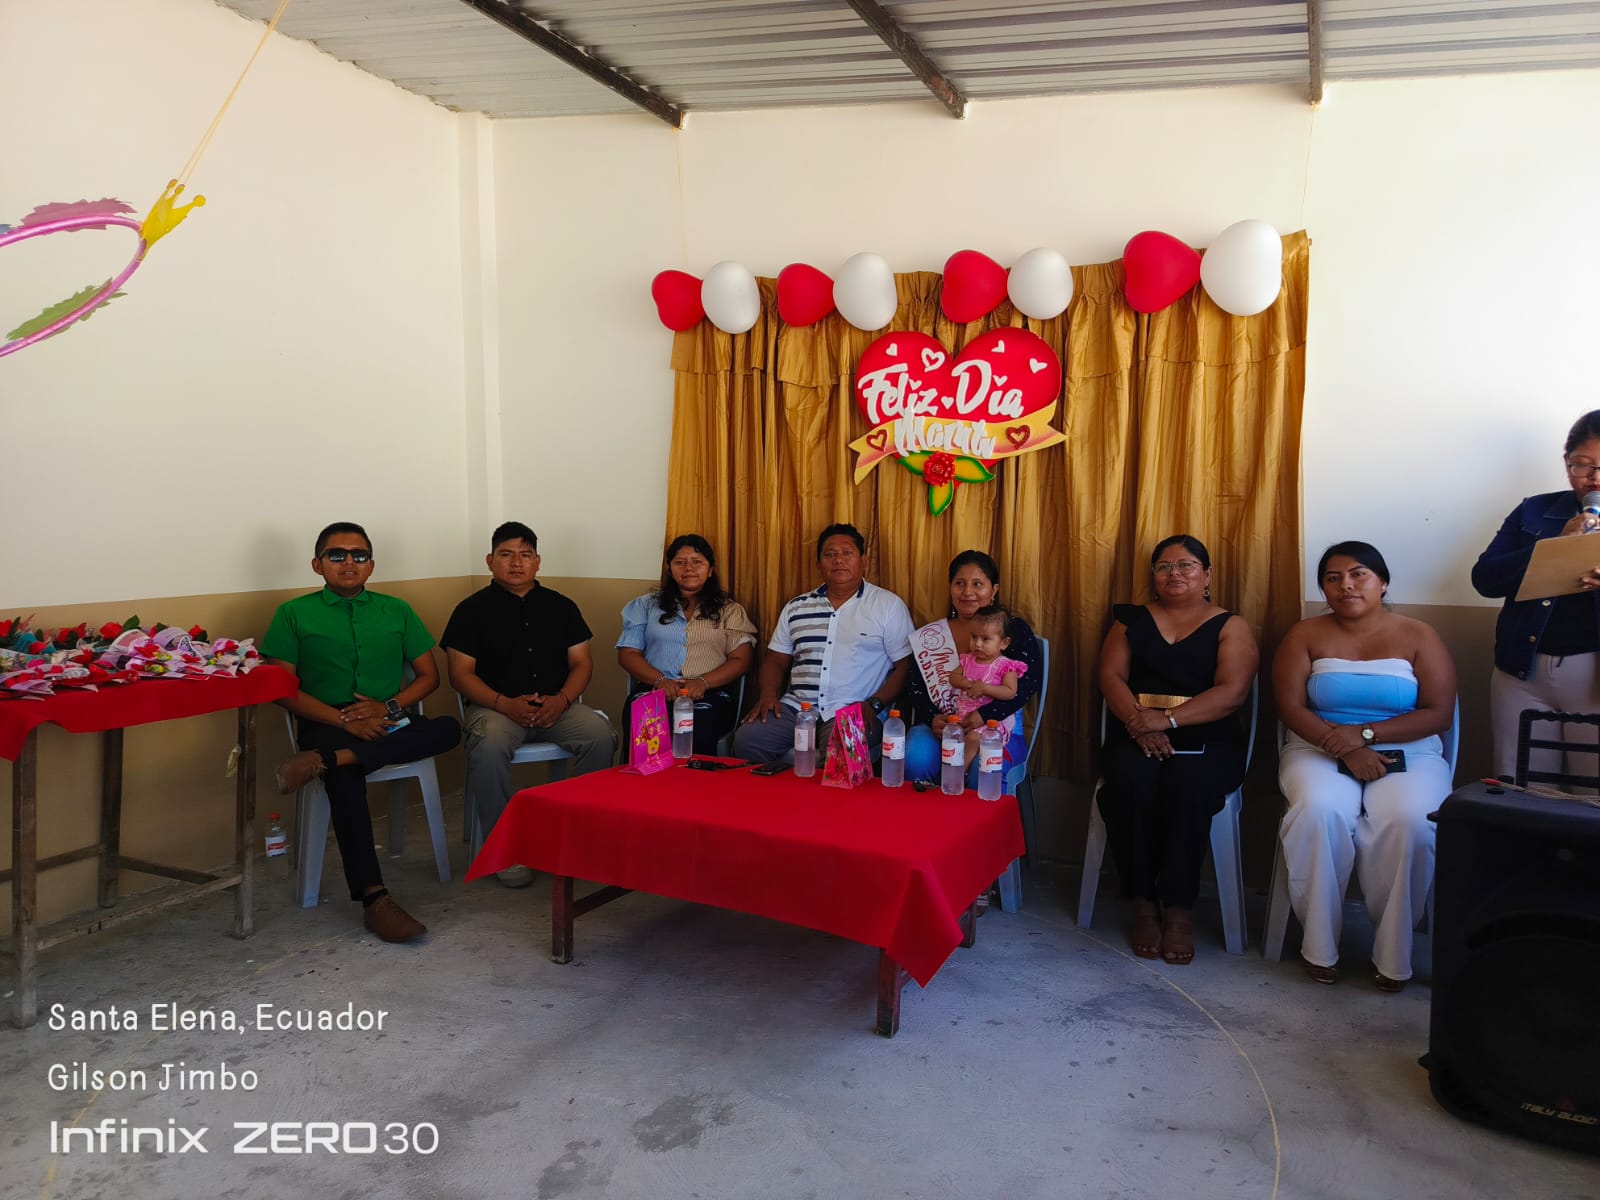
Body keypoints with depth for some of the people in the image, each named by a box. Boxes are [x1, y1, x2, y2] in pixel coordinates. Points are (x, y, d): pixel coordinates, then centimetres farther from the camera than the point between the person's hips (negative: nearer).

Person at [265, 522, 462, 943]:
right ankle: (374, 899, -36)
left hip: (391, 724, 3)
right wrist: (343, 719, -13)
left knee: (448, 728, -29)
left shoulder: (396, 610, 17)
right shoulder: (294, 614, 10)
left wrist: (389, 707, -6)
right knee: (345, 778, -36)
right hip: (327, 723, -2)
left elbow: (428, 675, 14)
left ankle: (323, 762, -36)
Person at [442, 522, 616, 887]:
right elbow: (460, 673, -1)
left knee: (601, 734, -27)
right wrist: (507, 704, -16)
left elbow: (581, 663, 10)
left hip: (557, 705, 3)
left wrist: (561, 700, -10)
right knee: (489, 746, -36)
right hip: (495, 706, -2)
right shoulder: (472, 609, 5)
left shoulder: (561, 606, 13)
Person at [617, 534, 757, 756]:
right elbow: (627, 654, 12)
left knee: (695, 734, -36)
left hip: (710, 694, 0)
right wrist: (660, 680, -8)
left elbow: (740, 660, 8)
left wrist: (703, 682, -11)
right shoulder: (647, 605, 21)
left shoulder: (729, 610, 18)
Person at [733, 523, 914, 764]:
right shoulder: (796, 608, 17)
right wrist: (768, 694, 1)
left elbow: (904, 666, 1)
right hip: (797, 706, 4)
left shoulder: (889, 606, 5)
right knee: (747, 739, -22)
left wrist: (874, 704, -12)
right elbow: (775, 661, 21)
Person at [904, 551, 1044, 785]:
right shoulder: (930, 636, 12)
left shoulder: (1014, 629, 5)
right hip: (939, 727, 2)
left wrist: (984, 716, -21)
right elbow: (916, 689, 8)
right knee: (916, 758, -30)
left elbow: (1029, 683, -7)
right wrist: (932, 718, -15)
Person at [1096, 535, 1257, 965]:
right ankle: (1143, 905, -20)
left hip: (1207, 741, -1)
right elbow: (1110, 676, 3)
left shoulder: (1230, 627, 9)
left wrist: (1168, 720, -18)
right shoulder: (1132, 620, 16)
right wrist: (1139, 722, -16)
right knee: (1129, 781, -32)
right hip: (1135, 736, 2)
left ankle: (1179, 909, -21)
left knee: (1186, 785, -34)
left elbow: (1231, 692, -6)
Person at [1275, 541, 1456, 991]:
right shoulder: (1306, 636, 6)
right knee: (1319, 810, -33)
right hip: (1320, 750, 0)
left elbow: (1438, 714, -4)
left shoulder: (1418, 637, 4)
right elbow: (1291, 708, -3)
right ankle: (1319, 948, -18)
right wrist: (1343, 748, -18)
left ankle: (1393, 954, -14)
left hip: (1406, 754, 0)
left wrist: (1364, 733, -16)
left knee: (1409, 821, -33)